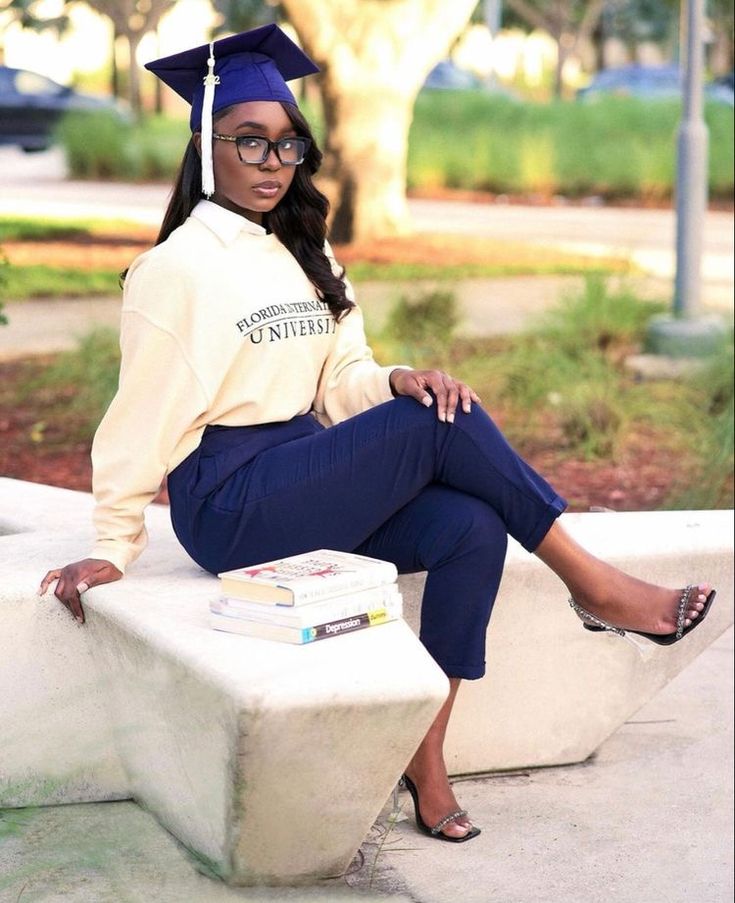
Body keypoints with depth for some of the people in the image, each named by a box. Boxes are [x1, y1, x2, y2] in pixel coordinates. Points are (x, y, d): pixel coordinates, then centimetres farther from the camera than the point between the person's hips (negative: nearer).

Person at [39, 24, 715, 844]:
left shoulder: (304, 255, 15)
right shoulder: (177, 267, -8)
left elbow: (342, 384, 10)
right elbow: (143, 415, -8)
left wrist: (398, 382, -12)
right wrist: (113, 550, -8)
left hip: (307, 483, 7)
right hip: (228, 505, -7)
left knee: (473, 528, -20)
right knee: (442, 426, -23)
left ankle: (426, 757, -15)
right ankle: (594, 587, -11)